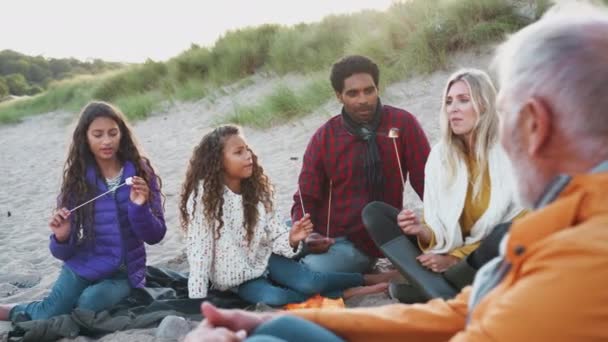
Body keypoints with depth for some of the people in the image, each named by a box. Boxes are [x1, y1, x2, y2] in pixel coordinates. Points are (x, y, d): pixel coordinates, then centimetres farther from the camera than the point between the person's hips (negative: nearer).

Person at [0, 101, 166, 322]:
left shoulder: (140, 173, -5)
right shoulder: (77, 179, -1)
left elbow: (155, 236, -7)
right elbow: (63, 253, 0)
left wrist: (140, 207, -25)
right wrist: (62, 237, -22)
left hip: (123, 273, -1)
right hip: (82, 268, 1)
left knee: (91, 302, -31)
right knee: (47, 316, -23)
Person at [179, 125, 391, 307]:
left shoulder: (256, 188, -2)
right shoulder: (203, 195, -19)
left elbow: (275, 234, -4)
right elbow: (199, 250, -18)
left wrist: (291, 239, -27)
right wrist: (198, 301, -21)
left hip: (265, 259, 4)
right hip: (237, 280, -3)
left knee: (308, 283, -26)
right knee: (272, 298, -34)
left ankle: (366, 279, -5)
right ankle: (343, 293, -20)